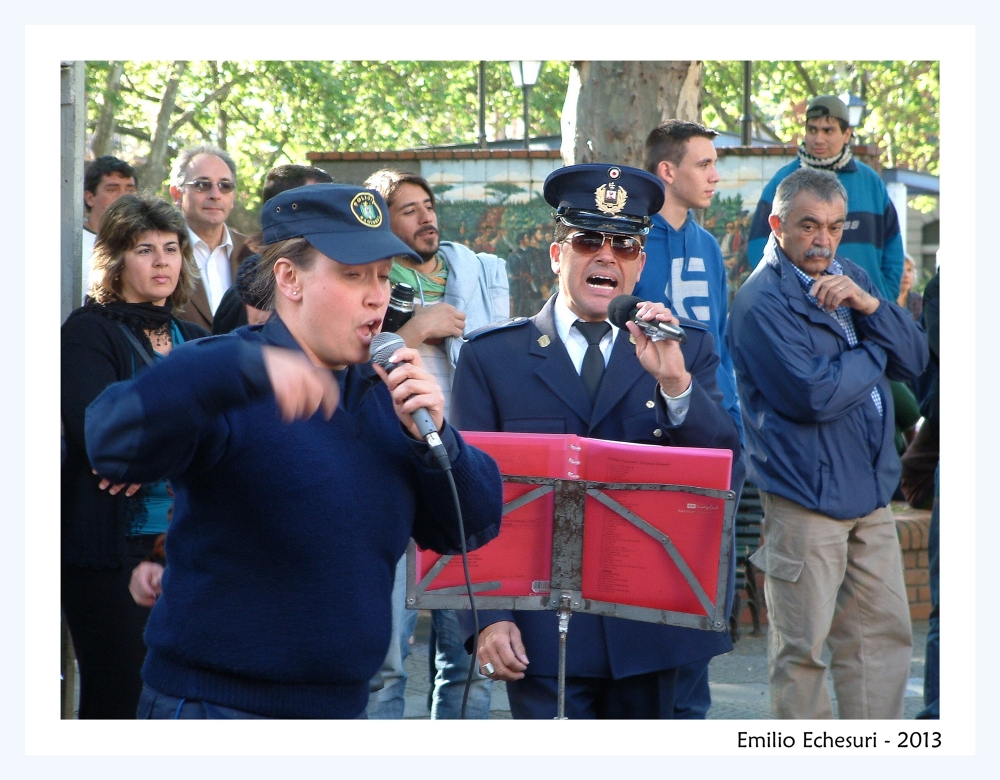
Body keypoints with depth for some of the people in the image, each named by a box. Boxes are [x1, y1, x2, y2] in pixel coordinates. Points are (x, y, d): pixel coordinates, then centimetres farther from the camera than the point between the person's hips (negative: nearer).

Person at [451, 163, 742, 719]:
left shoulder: (688, 350, 7)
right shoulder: (491, 356, 3)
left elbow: (727, 475, -4)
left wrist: (675, 382, -20)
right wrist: (489, 617, -9)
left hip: (650, 631, 2)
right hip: (543, 630, -2)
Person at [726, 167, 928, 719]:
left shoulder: (850, 278, 13)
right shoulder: (761, 301, -11)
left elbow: (913, 359, 6)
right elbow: (815, 395, -20)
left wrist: (867, 305, -11)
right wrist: (874, 353, -4)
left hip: (869, 491, 7)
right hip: (804, 496, -7)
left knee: (885, 633, 9)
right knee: (802, 648, -1)